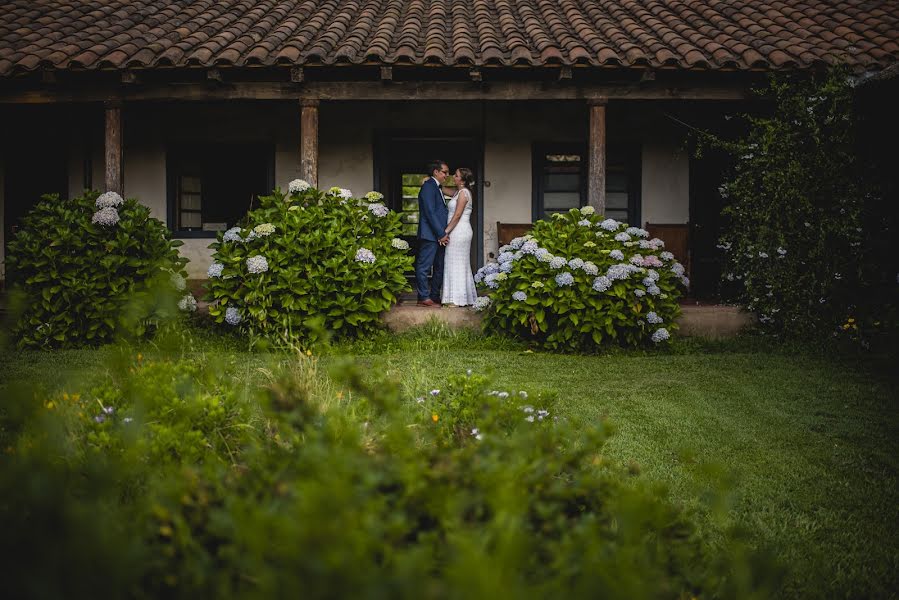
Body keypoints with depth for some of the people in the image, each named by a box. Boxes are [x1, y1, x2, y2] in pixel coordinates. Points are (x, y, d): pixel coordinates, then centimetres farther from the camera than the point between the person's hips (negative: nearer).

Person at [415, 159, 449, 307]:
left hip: (439, 235, 10)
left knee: (440, 267, 11)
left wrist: (443, 233, 11)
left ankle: (435, 297, 17)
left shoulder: (437, 188, 19)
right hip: (430, 234, -10)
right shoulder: (428, 187, -11)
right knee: (424, 266, -5)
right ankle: (424, 298, -3)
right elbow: (430, 213, -17)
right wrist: (441, 234, -16)